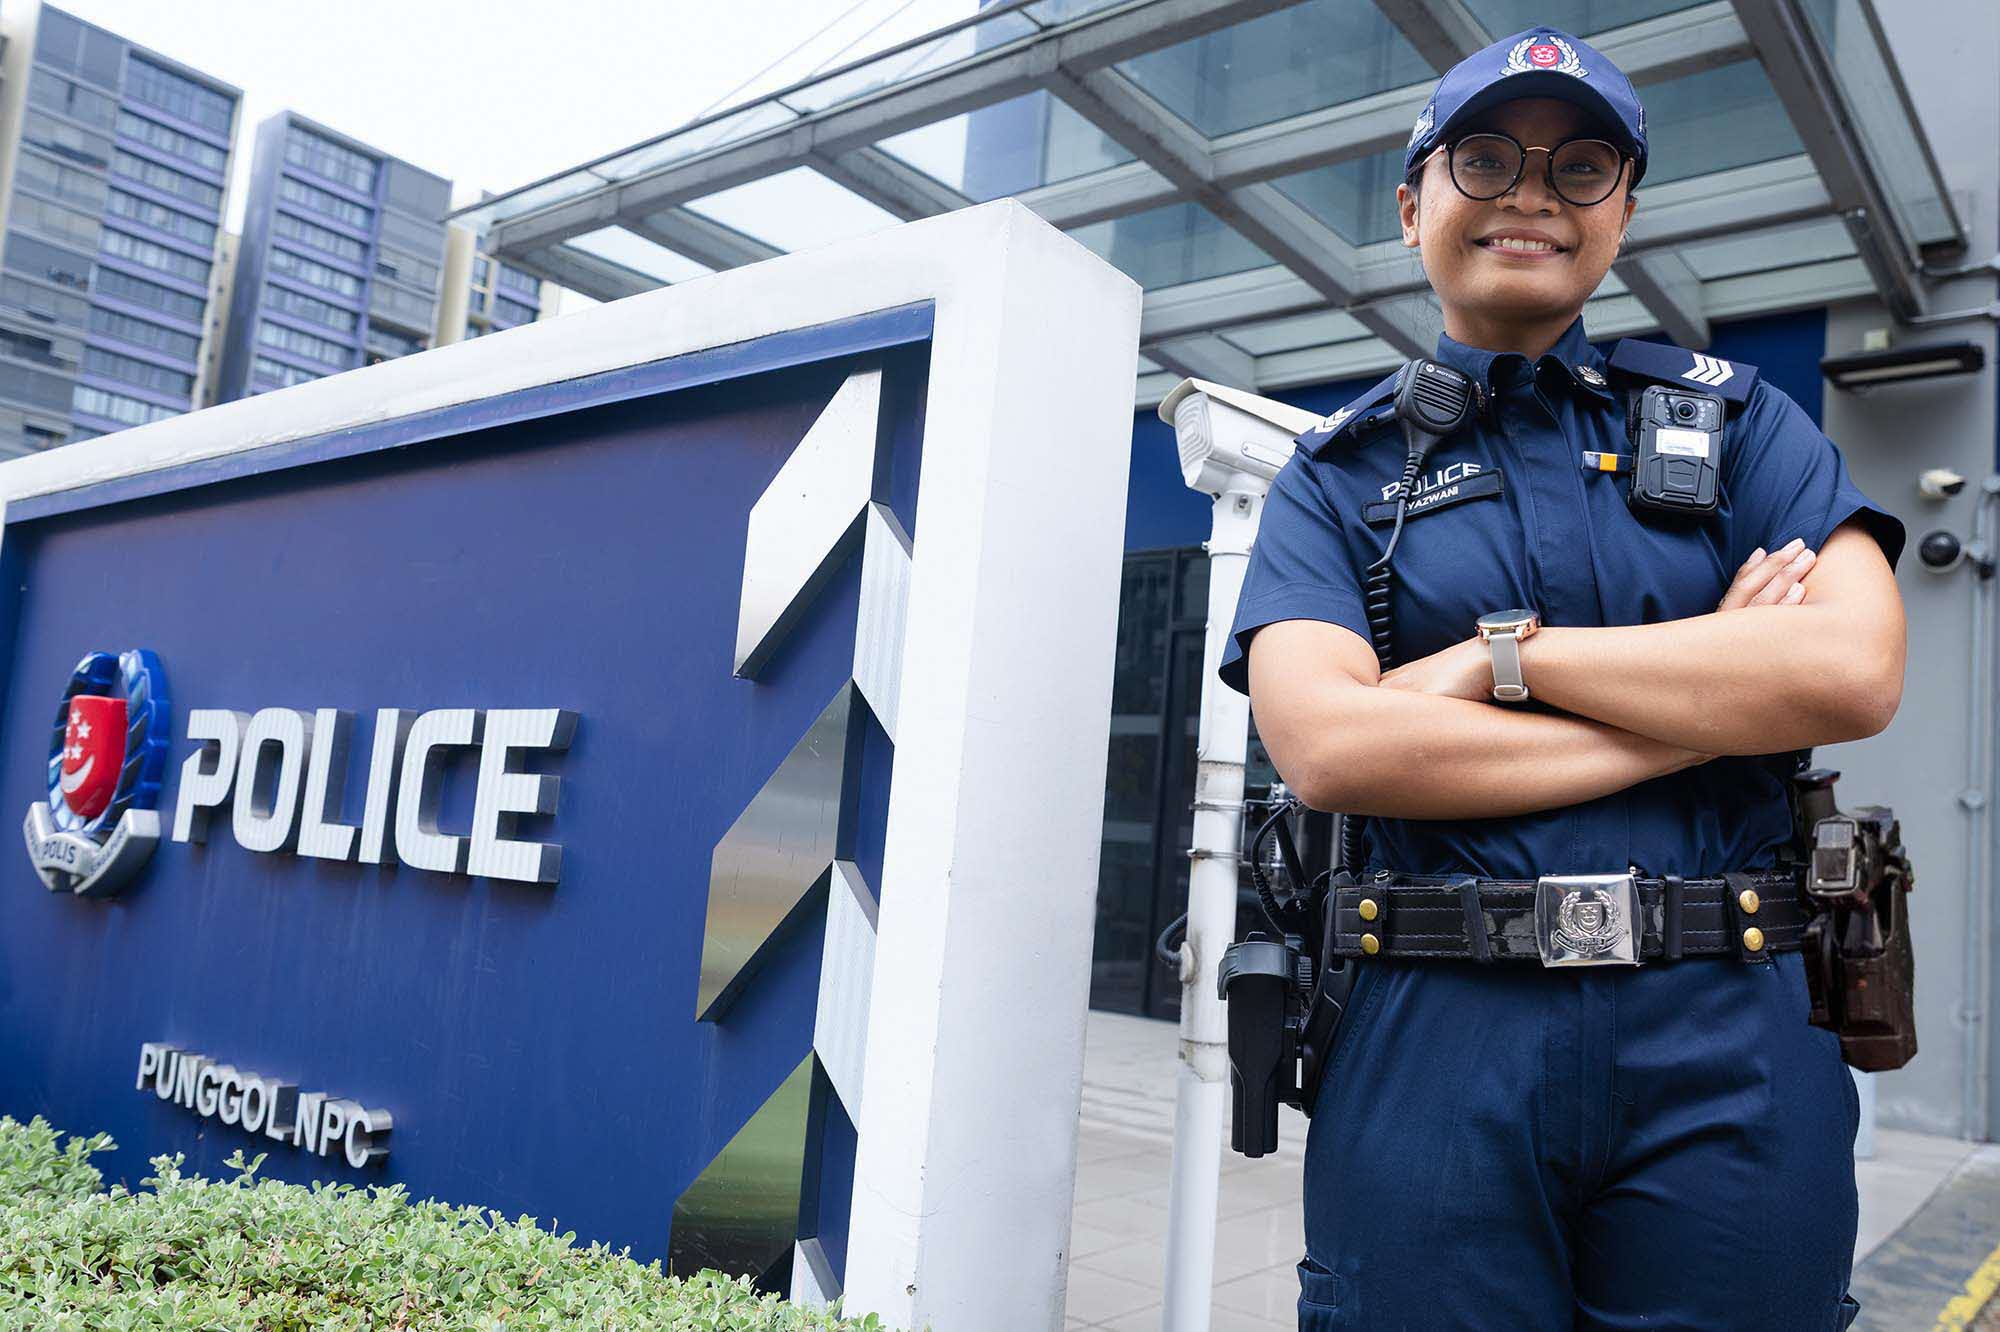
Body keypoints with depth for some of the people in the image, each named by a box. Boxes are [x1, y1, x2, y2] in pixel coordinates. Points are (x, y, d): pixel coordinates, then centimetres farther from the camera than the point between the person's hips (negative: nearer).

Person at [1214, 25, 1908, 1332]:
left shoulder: (1735, 418, 10)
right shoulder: (1342, 472, 6)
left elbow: (1855, 670, -7)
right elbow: (1325, 745, -12)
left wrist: (1502, 657, -9)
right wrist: (1707, 700, -8)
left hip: (1726, 1043, 2)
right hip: (1437, 1047, -1)